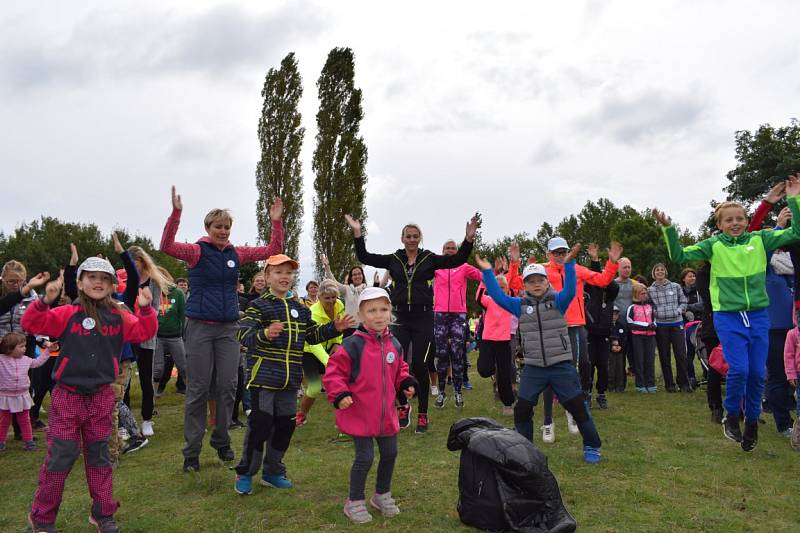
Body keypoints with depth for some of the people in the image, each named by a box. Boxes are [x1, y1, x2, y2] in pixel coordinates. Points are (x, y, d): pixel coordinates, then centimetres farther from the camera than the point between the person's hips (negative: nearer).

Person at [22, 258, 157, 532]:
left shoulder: (119, 316, 4)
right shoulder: (68, 314, -4)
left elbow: (144, 331, -2)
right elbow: (32, 324, -10)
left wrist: (146, 309, -18)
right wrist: (45, 301, -26)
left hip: (101, 396, 3)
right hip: (67, 395, -2)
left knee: (99, 456, 12)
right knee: (60, 456, 2)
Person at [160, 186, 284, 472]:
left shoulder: (236, 254, 8)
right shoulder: (197, 251, -3)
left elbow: (273, 250, 12)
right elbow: (167, 246, -21)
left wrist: (276, 222, 2)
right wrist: (176, 212, -30)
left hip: (228, 328, 4)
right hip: (200, 327, -4)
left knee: (227, 386, 7)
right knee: (198, 389, 2)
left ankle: (221, 442, 24)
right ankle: (192, 451, 13)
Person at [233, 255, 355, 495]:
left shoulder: (300, 308, 11)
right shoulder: (258, 306, -8)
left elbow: (312, 335, 20)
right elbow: (244, 335, -19)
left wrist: (334, 328, 7)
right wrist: (265, 334, -38)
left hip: (290, 380, 6)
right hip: (263, 377, -6)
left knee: (284, 426, 12)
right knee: (259, 425, -2)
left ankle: (272, 471, 28)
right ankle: (245, 473, 17)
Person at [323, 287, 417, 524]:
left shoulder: (394, 344, 3)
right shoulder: (353, 345, -16)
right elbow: (334, 372, -13)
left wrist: (406, 382, 1)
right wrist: (340, 394, -25)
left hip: (386, 413, 6)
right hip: (360, 414, -6)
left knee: (390, 453, 15)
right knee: (365, 457, 0)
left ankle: (382, 494, 38)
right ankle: (355, 502, 22)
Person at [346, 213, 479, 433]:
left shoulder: (430, 259, 2)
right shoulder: (393, 259, 6)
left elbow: (457, 260, -7)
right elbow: (365, 257, 4)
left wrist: (468, 239, -20)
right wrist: (357, 233, -6)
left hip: (423, 318, -2)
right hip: (401, 318, 2)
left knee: (419, 365, 0)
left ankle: (423, 414, 15)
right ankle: (403, 406, 22)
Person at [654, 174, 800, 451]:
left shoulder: (760, 239, 3)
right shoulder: (713, 245, -1)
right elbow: (679, 256, -5)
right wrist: (669, 229, -17)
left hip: (758, 316, 2)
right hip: (728, 317, -2)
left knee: (757, 373, 5)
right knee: (739, 369, -13)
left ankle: (752, 422, 26)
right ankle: (731, 416, 12)